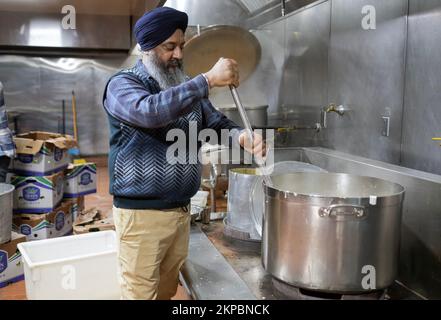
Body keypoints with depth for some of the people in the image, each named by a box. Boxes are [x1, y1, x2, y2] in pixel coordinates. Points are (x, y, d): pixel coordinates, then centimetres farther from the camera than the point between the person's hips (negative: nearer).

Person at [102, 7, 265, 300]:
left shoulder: (188, 88, 12)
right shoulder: (122, 85, -8)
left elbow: (216, 123, 6)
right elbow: (150, 111, -29)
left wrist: (241, 137, -17)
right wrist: (209, 80, -30)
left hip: (181, 211, 6)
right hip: (141, 213, -6)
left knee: (168, 290, 19)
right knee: (142, 293, 2)